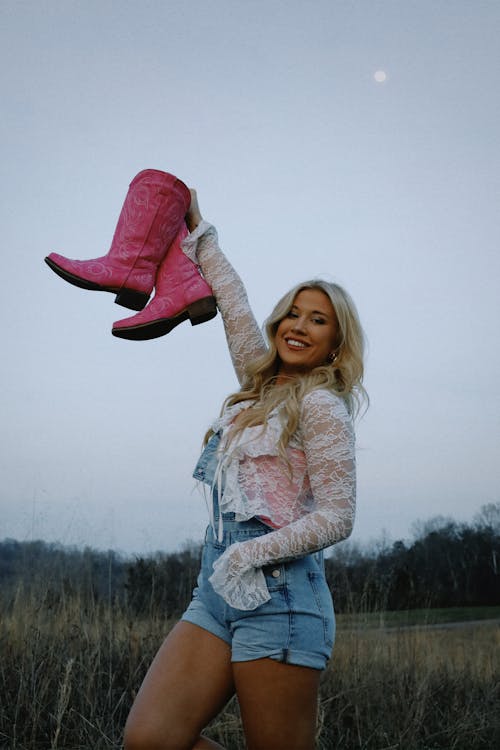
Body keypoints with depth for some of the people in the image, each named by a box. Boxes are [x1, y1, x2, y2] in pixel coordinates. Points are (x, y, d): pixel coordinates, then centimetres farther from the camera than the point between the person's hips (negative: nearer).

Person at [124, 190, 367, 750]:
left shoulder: (321, 405, -4)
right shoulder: (262, 386, 17)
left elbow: (336, 517, -10)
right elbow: (235, 306, 28)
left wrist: (252, 554, -16)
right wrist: (199, 230, 39)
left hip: (278, 594, -7)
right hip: (217, 592, 7)